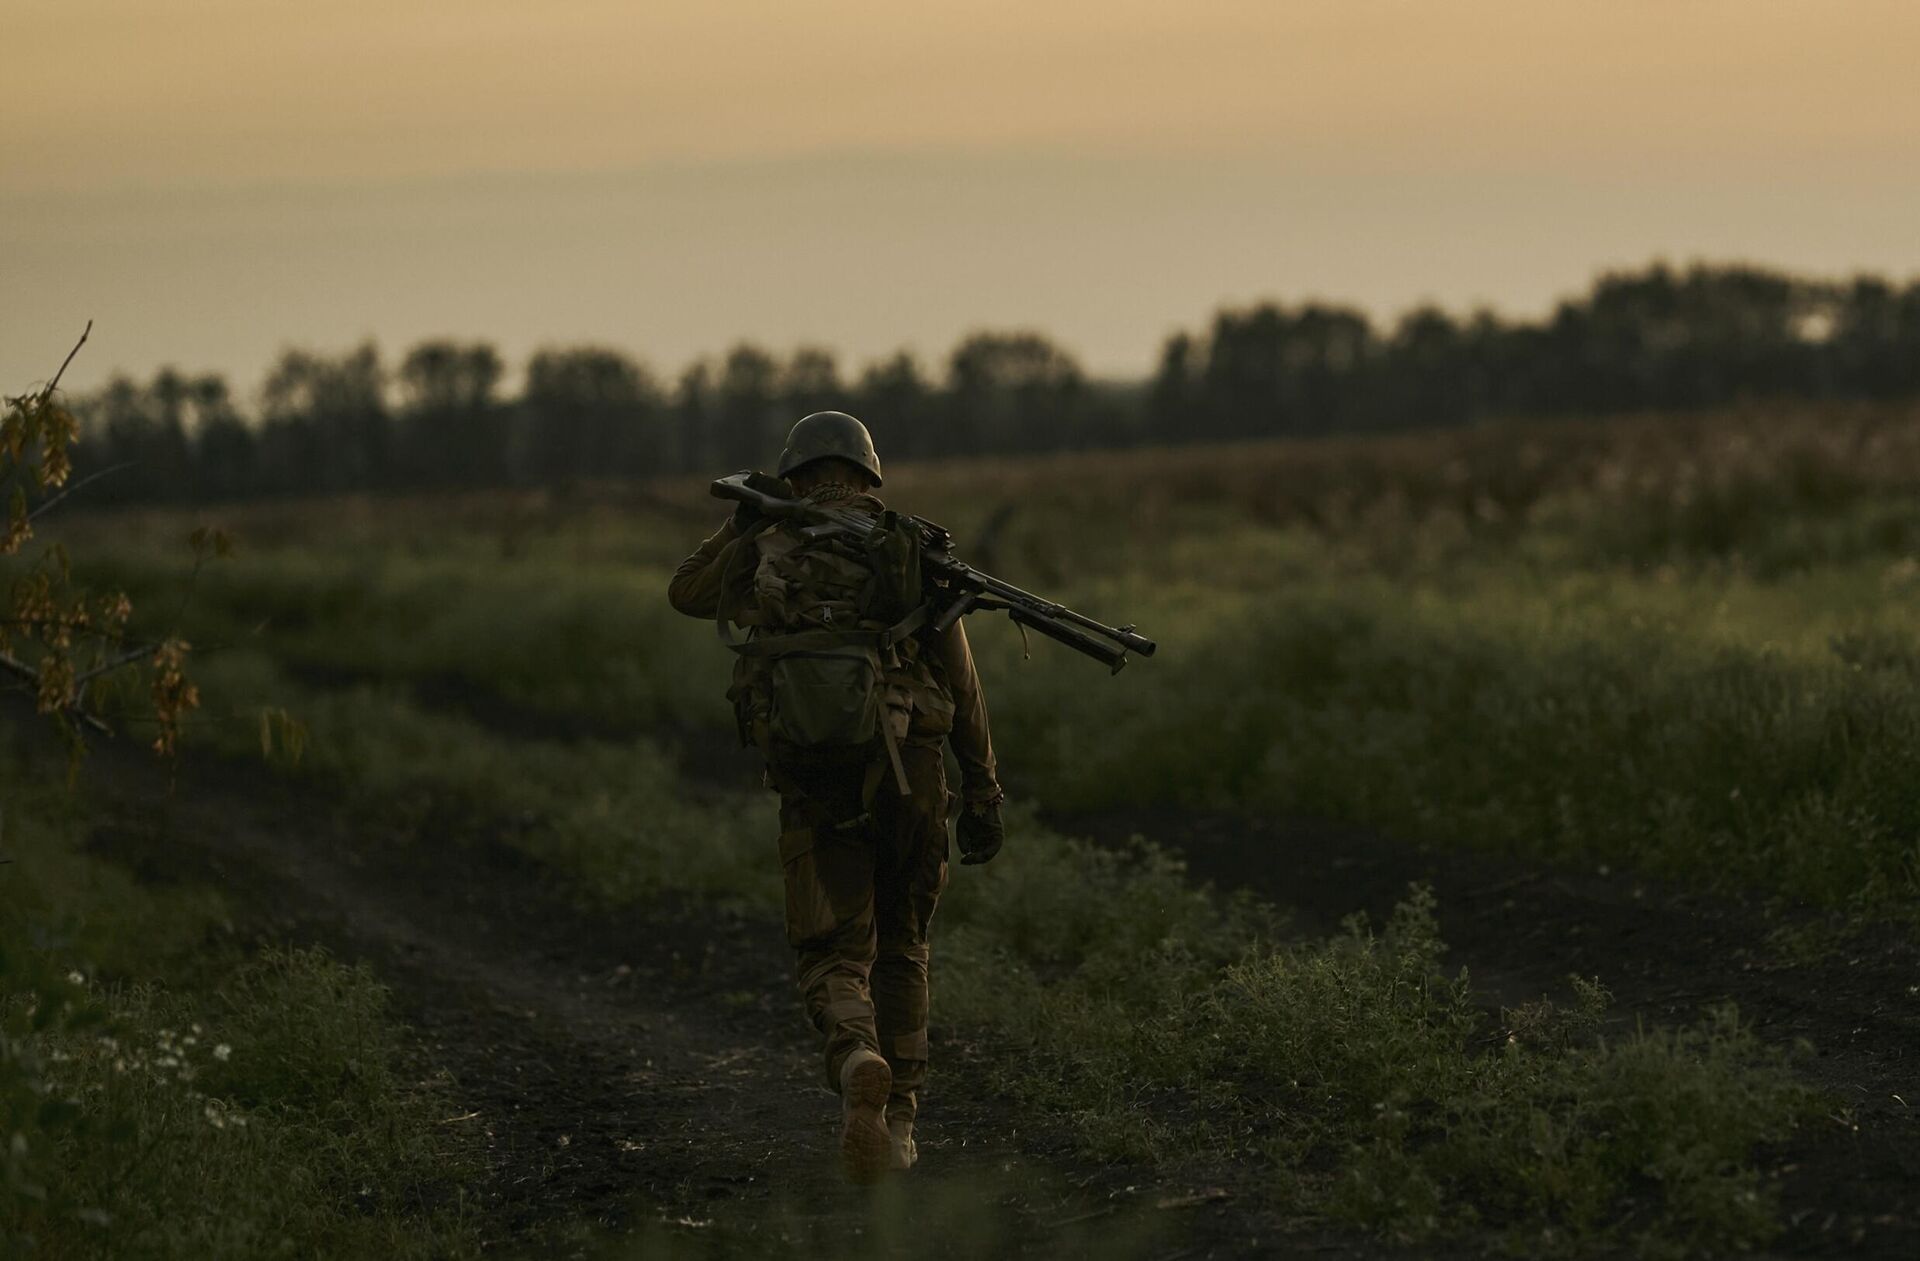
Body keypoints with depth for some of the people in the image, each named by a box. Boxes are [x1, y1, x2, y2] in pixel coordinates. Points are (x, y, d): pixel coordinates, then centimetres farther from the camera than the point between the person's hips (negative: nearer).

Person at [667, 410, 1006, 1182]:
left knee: (833, 959, -1)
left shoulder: (767, 553, 4)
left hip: (818, 787, -1)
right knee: (899, 950, 19)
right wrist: (982, 790, 6)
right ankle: (898, 1120, 19)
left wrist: (743, 526, 28)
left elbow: (687, 593, 22)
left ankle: (860, 1065, -33)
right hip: (909, 774, 1)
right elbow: (960, 680, 3)